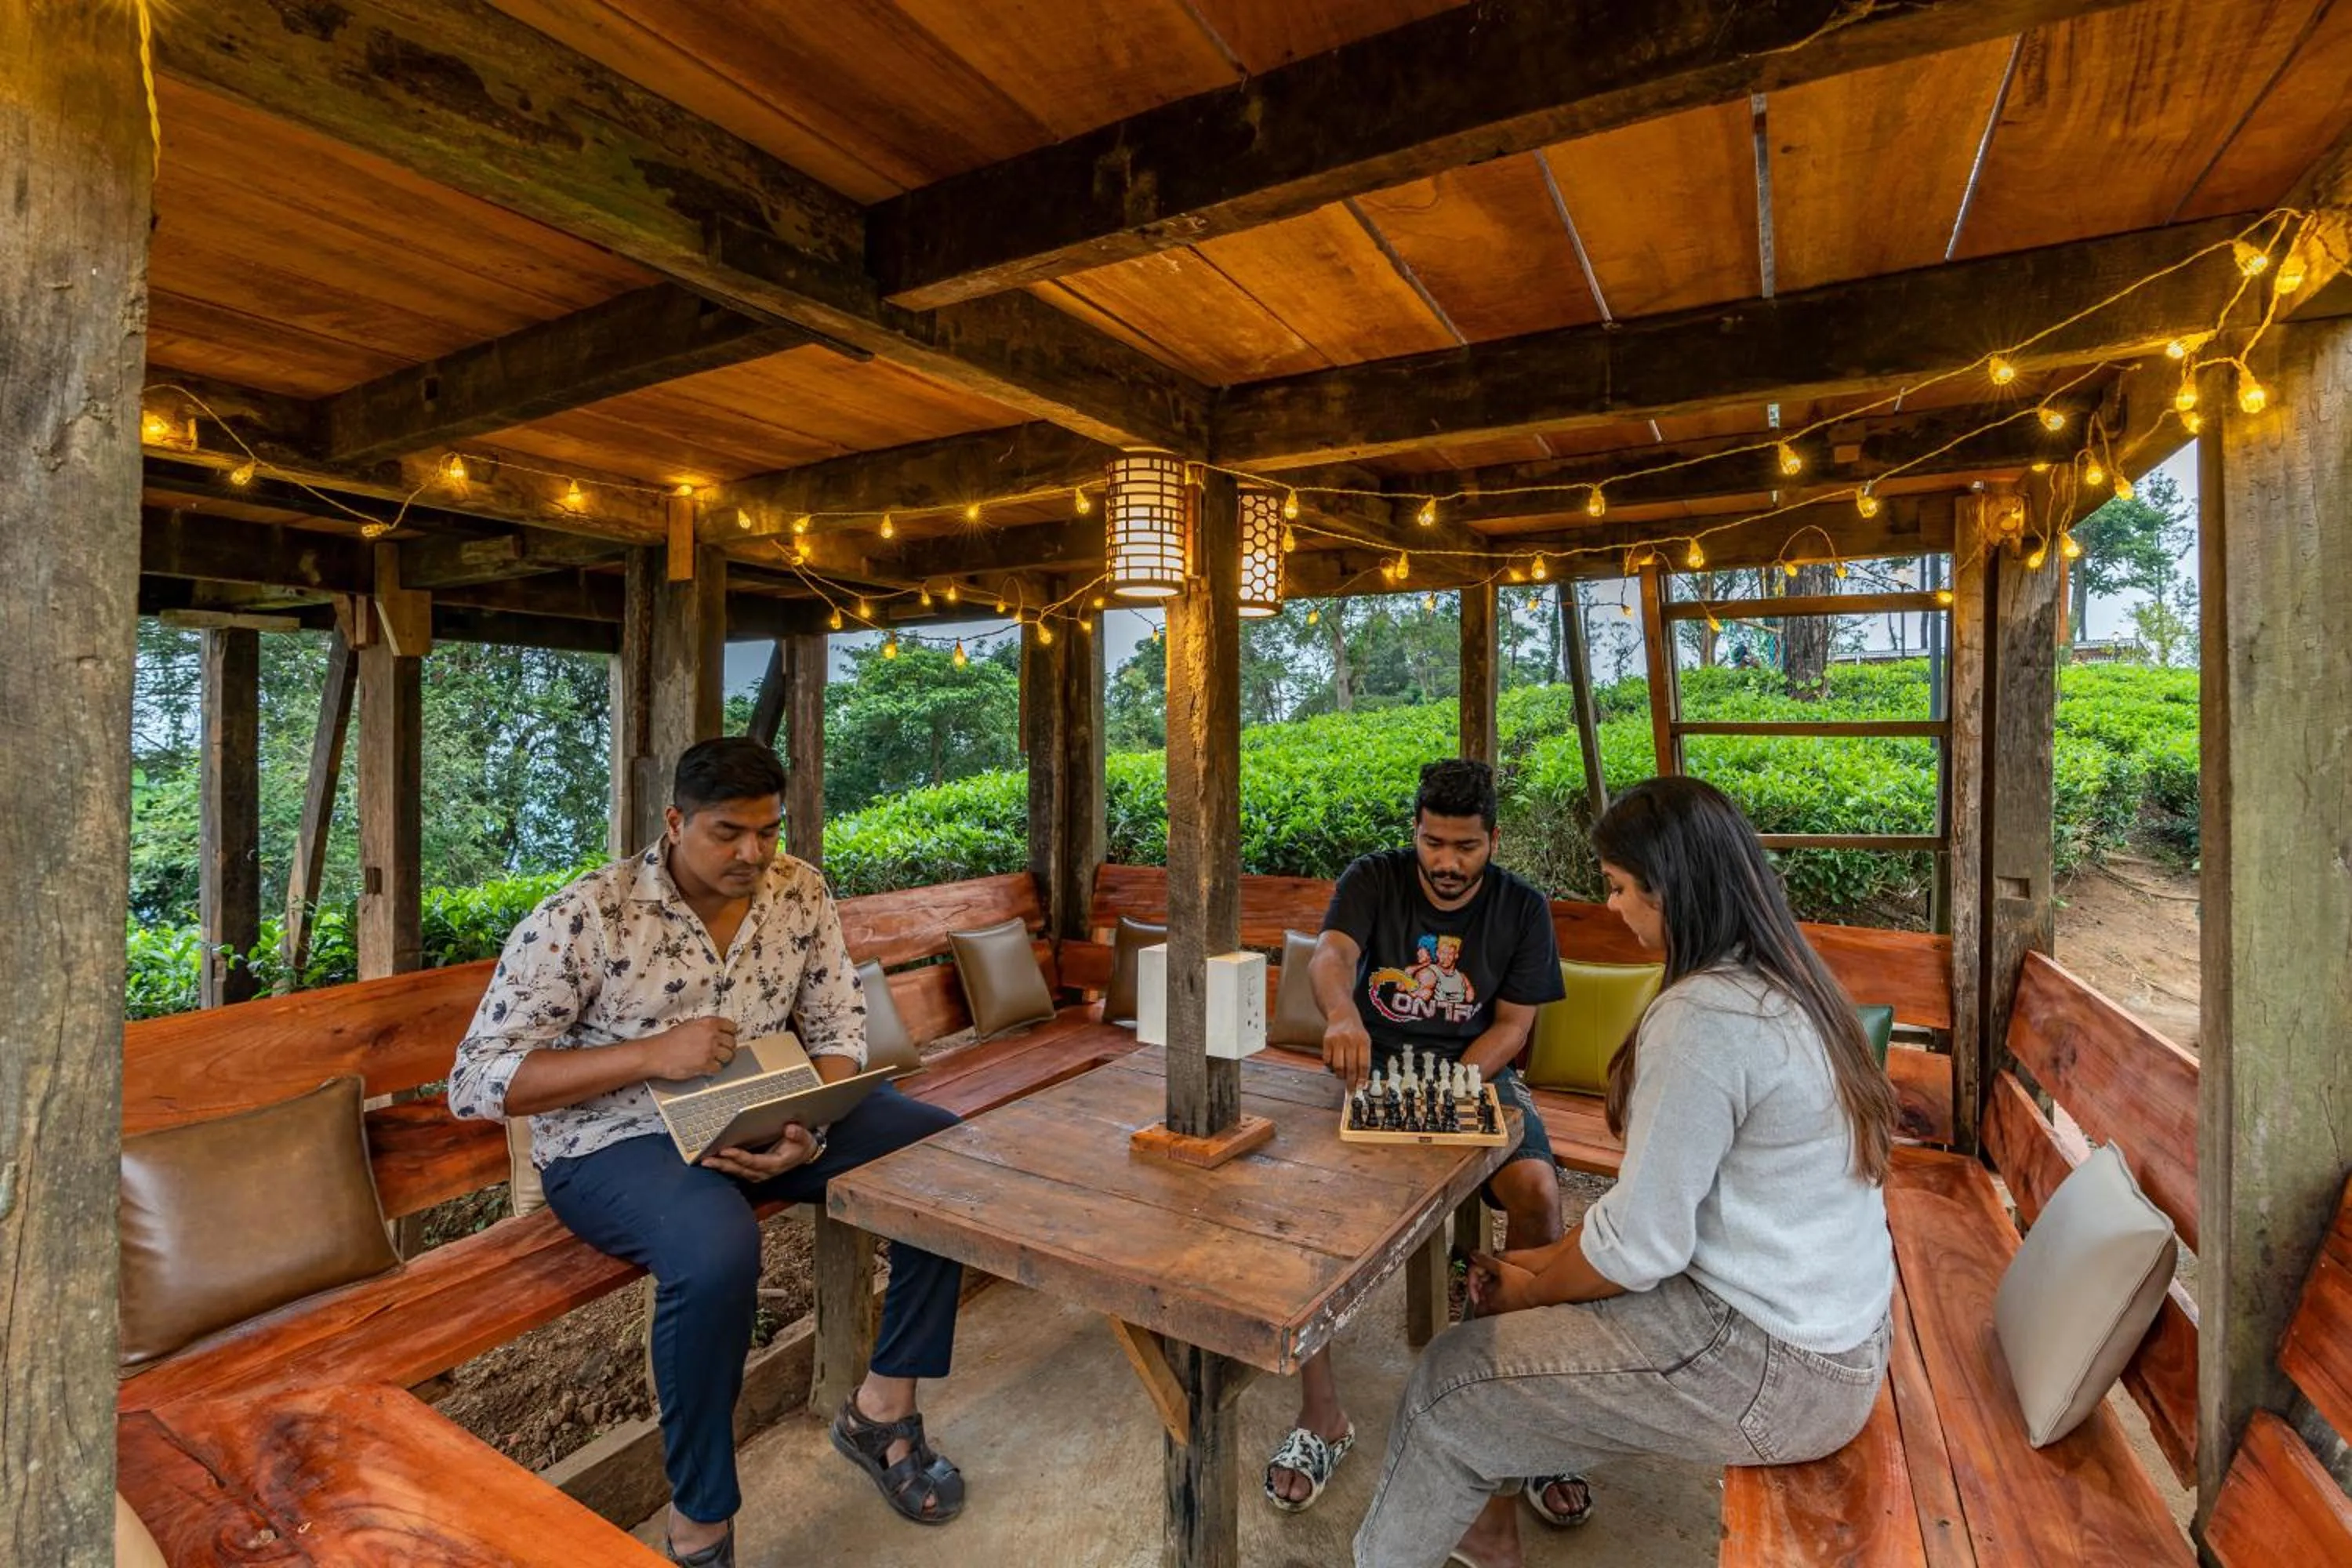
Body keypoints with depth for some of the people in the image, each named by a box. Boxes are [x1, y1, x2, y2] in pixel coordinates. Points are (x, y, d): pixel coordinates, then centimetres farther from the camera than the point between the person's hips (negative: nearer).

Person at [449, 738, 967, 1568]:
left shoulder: (799, 892, -3)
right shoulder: (581, 918, -16)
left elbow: (838, 1027, 0)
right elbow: (475, 1081, -14)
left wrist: (809, 1133, -19)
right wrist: (650, 1053, -26)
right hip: (616, 1142, -5)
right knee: (717, 1250, -37)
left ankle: (882, 1406, 6)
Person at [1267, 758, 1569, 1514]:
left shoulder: (1523, 908, 0)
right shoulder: (1373, 879, -3)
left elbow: (1513, 1024, -1)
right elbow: (1330, 954, -21)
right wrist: (1342, 1013, -45)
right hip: (1373, 1064, 0)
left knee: (1537, 1192, -27)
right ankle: (1321, 1415, -10)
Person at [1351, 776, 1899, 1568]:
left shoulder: (1701, 1019, -27)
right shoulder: (1781, 983, 4)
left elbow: (1639, 1246, -22)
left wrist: (1531, 1288, -3)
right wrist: (1545, 1261, 7)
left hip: (1772, 1369, -9)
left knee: (1448, 1386, 0)